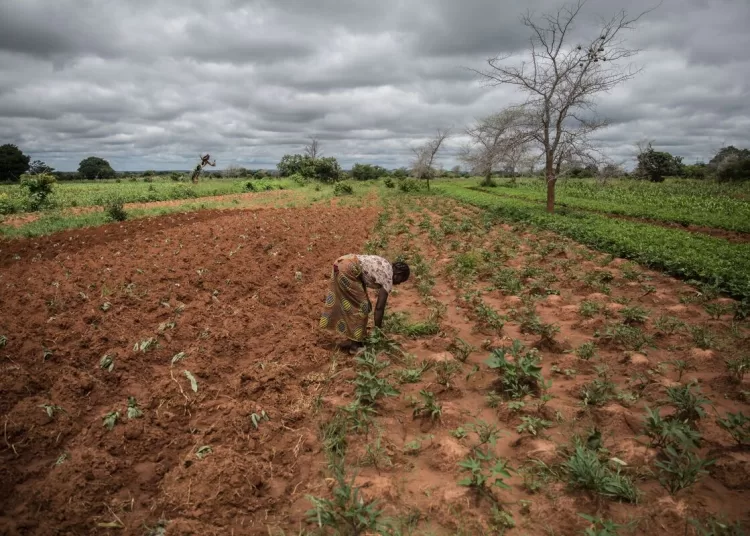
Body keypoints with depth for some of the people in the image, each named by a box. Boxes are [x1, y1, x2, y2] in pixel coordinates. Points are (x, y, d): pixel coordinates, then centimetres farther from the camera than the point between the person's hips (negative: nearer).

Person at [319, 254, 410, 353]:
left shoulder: (385, 266, 21)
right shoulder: (388, 280, -2)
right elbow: (379, 307, 0)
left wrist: (366, 300, 27)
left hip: (341, 262, 10)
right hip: (348, 269, -10)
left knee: (350, 304, 19)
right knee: (360, 307, 3)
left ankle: (351, 340, 27)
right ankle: (355, 345, 10)